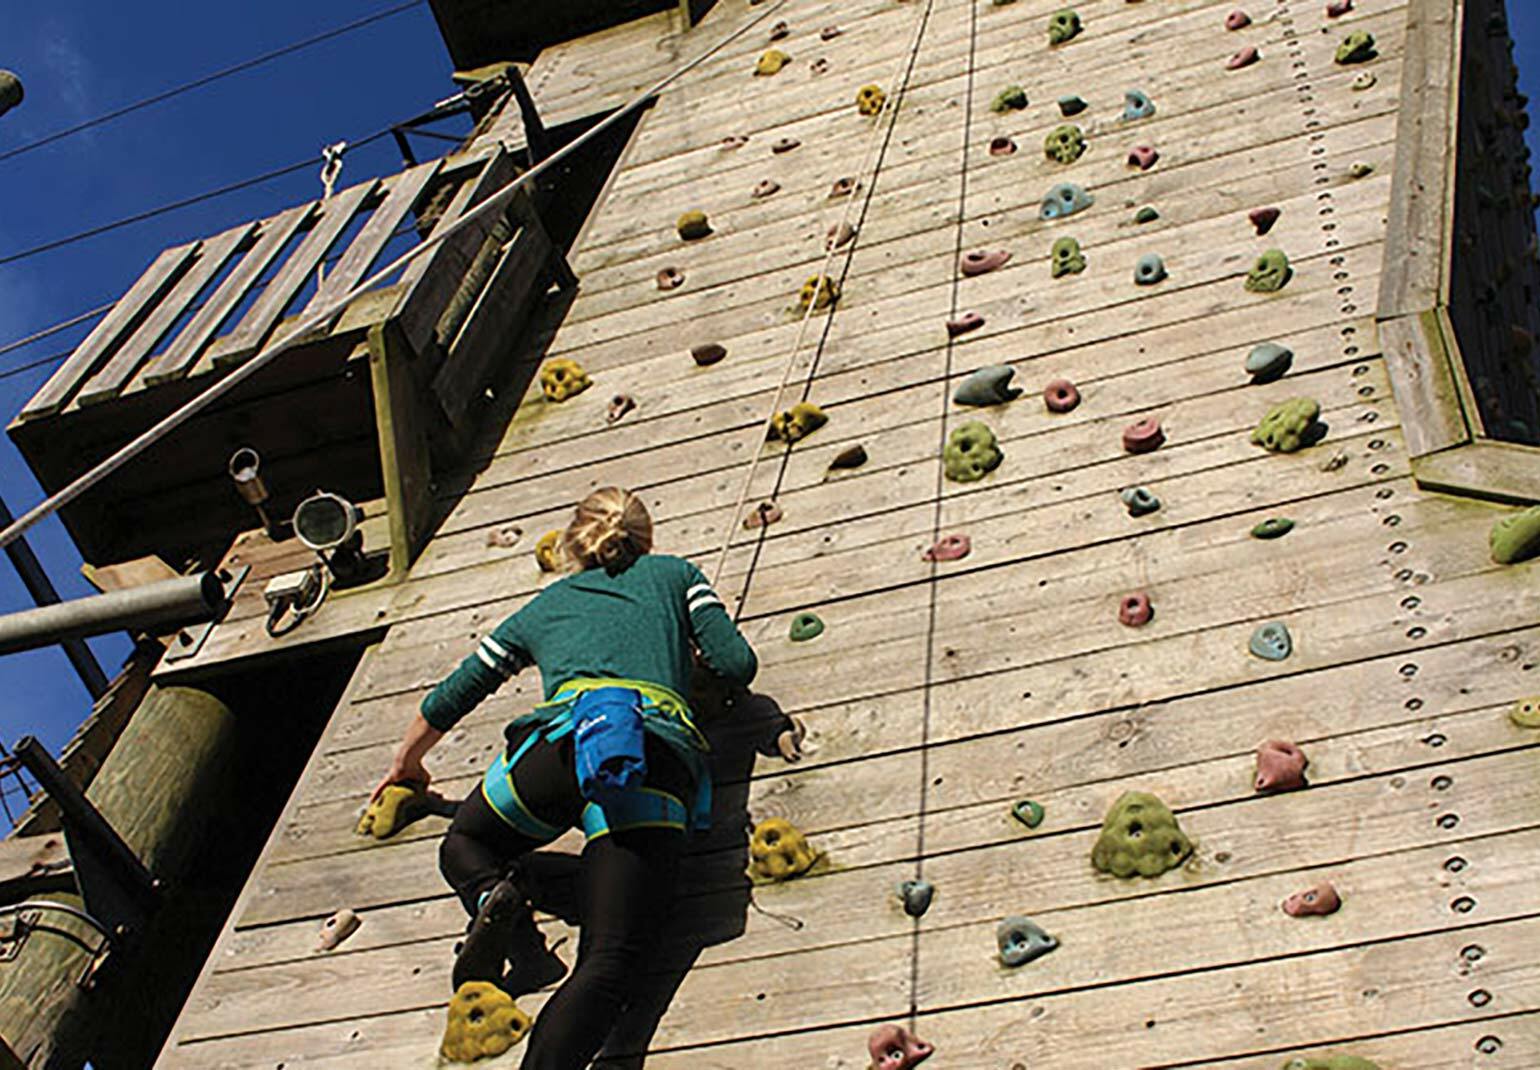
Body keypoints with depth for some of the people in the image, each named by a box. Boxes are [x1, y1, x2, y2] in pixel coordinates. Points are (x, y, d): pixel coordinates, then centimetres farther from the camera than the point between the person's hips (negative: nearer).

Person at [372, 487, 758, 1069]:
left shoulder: (545, 604, 33)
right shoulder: (675, 573, 30)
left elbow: (449, 699, 40)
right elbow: (738, 665, 18)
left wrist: (406, 764, 57)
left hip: (568, 734, 1)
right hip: (665, 752, -1)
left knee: (463, 845, 27)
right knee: (609, 961, -12)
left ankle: (498, 899, -7)